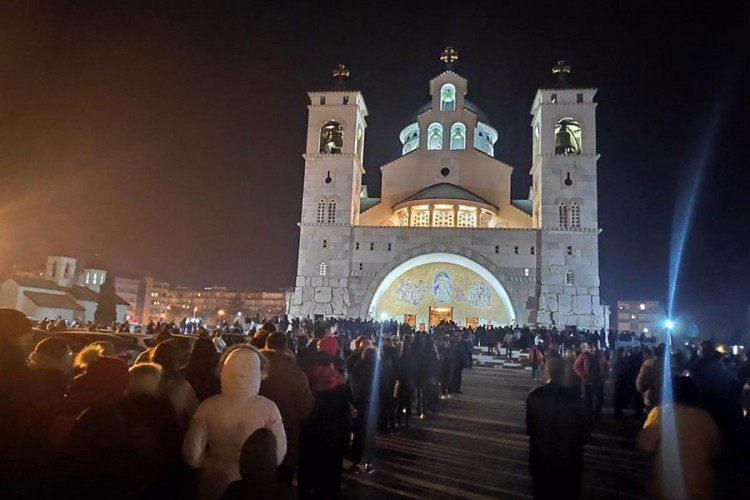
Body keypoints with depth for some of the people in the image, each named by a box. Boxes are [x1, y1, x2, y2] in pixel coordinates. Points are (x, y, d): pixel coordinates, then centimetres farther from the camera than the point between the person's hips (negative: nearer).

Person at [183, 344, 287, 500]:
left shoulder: (208, 407, -16)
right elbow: (279, 453, -13)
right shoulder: (268, 408, -19)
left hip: (215, 484, 1)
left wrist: (212, 464, 9)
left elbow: (192, 454, -10)